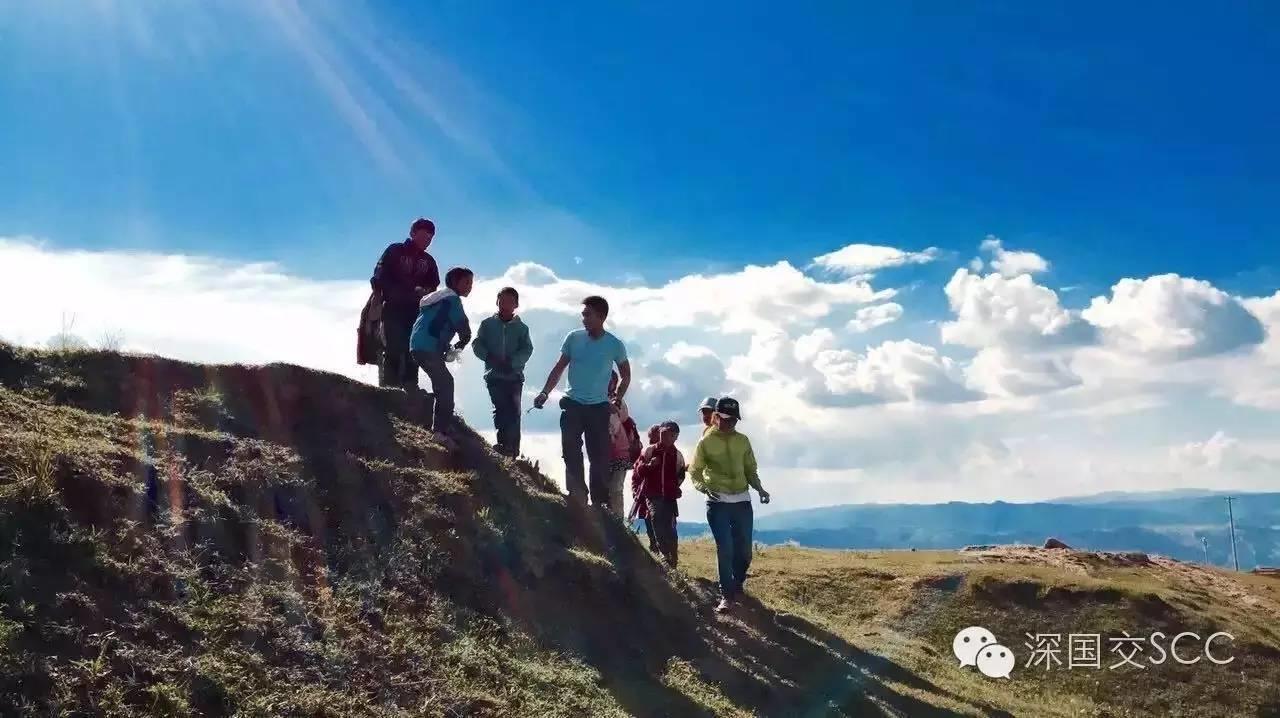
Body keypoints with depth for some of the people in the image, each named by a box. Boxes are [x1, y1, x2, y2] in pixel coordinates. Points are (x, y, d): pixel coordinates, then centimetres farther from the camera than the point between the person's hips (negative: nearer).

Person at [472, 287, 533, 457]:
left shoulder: (521, 328, 8)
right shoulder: (488, 324, 9)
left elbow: (527, 350, -2)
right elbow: (477, 344, 4)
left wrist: (511, 362, -17)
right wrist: (489, 357, -15)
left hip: (514, 376, 0)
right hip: (494, 375, 0)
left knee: (513, 410, -7)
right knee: (500, 408, -12)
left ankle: (512, 446, -5)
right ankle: (505, 443, -8)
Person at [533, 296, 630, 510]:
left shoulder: (614, 345, -3)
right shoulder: (574, 338, 0)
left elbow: (625, 374, 13)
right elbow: (559, 368, 8)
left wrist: (617, 398, 4)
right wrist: (544, 393, 0)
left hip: (599, 408, -1)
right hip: (573, 404, 1)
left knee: (599, 458, -1)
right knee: (571, 455, -7)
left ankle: (600, 503, 4)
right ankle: (577, 497, -7)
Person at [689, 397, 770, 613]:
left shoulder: (743, 440, 9)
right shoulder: (706, 442, -2)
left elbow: (750, 469, 16)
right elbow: (694, 471, 0)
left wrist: (760, 489, -1)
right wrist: (704, 487, -20)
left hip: (742, 501, 4)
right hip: (718, 503, -3)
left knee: (744, 549, 5)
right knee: (725, 549, -10)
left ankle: (737, 585, 28)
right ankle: (727, 595, -1)